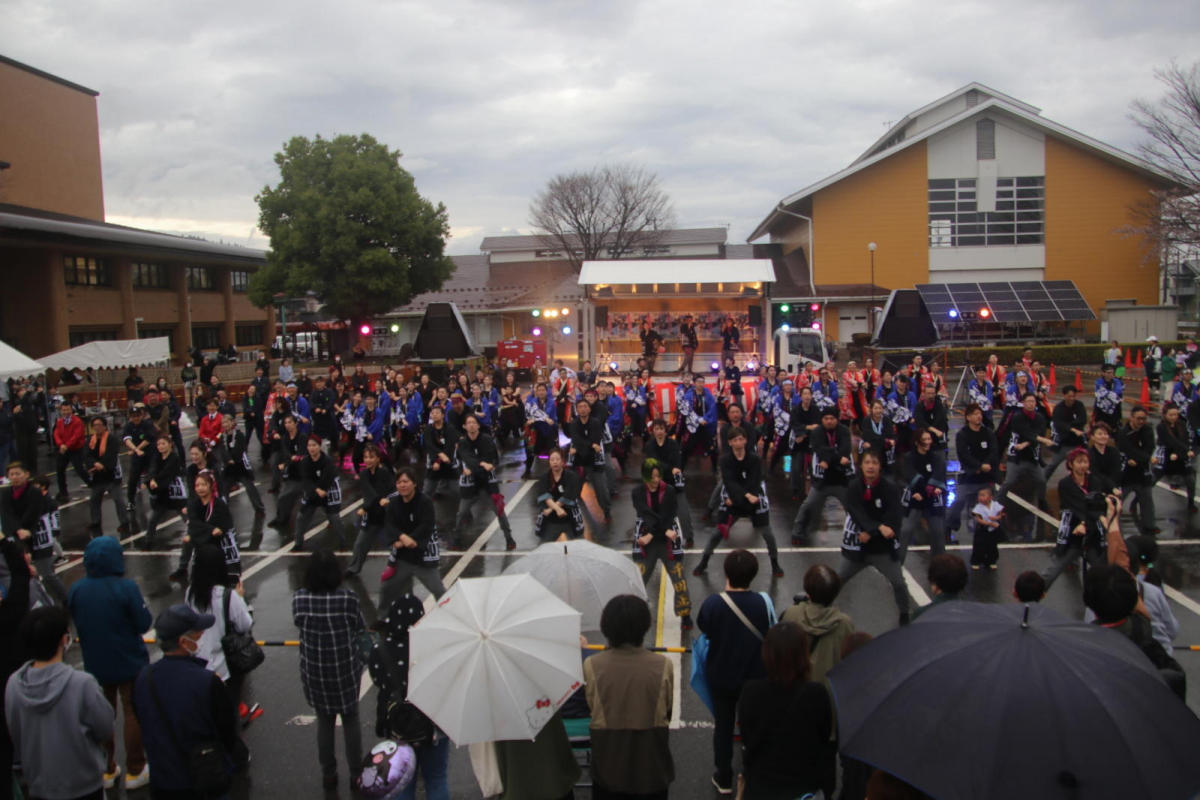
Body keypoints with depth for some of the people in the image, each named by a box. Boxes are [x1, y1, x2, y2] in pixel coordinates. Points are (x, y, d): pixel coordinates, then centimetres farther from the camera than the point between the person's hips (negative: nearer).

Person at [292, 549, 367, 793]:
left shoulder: (299, 599, -14)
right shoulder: (348, 599, -20)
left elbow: (298, 622, 3)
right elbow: (361, 629, -7)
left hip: (314, 672, 2)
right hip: (345, 670, -2)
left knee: (324, 721, 20)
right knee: (350, 720, 18)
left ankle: (328, 773, 32)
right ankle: (356, 773, 28)